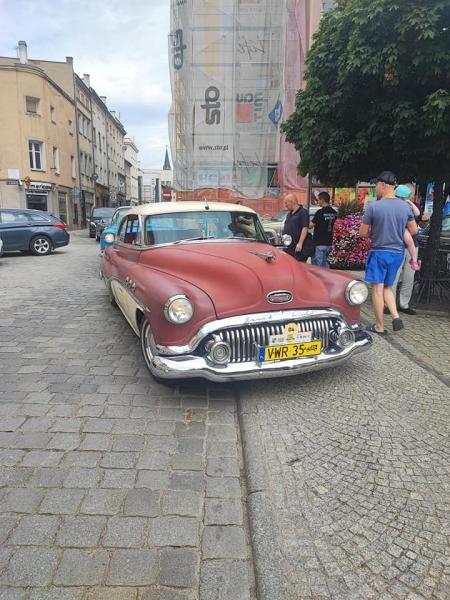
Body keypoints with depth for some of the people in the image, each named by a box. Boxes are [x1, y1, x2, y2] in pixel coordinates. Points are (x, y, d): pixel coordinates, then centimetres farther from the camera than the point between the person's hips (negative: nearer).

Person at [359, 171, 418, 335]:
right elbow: (414, 231, 10)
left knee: (377, 289, 4)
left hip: (379, 252, -5)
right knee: (387, 287, 20)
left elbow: (363, 233, -7)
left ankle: (380, 327, 9)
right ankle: (396, 316, 2)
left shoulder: (373, 206, -13)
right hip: (398, 253, 5)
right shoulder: (405, 207, 1)